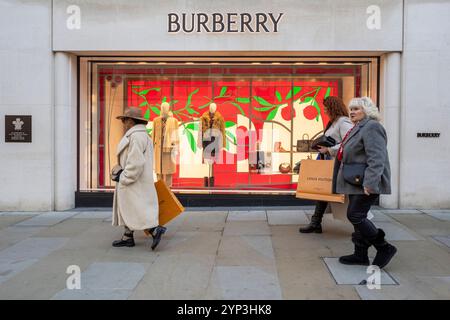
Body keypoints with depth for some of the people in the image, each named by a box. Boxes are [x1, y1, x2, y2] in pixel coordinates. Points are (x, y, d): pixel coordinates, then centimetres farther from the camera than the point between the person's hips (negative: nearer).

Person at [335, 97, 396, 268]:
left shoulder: (371, 127, -14)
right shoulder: (358, 128, 18)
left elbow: (376, 158, -23)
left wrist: (370, 182, -29)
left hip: (366, 183, -10)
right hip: (356, 183, 10)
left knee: (355, 215, -10)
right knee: (358, 216, 12)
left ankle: (384, 248, 2)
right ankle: (360, 255, 20)